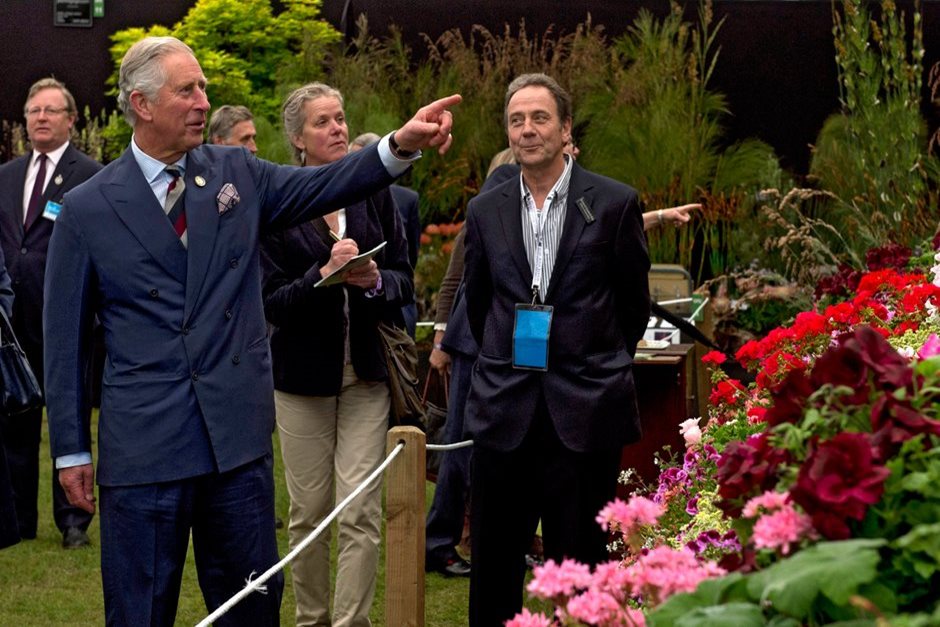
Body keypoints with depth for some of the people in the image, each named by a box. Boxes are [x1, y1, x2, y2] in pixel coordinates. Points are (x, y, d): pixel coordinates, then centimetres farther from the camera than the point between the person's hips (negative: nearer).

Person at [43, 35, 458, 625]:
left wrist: (402, 144, -23)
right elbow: (65, 336, 1)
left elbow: (325, 185, -5)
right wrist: (72, 449, 0)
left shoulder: (237, 174, 7)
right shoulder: (87, 208, -2)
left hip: (238, 434, 3)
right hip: (143, 439, -3)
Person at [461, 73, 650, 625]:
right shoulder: (486, 211, 8)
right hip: (504, 412, 3)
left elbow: (634, 303, 8)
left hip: (585, 413, -3)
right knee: (494, 565, 7)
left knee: (581, 562, 2)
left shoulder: (615, 204, -1)